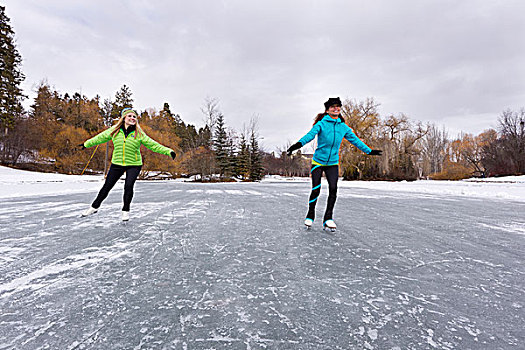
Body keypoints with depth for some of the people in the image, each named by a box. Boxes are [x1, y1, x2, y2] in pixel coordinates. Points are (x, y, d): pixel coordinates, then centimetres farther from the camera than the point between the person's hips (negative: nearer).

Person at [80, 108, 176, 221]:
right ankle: (94, 207, 31)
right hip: (117, 164, 2)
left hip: (134, 165, -2)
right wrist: (86, 144, 27)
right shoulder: (114, 130, 0)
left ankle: (126, 210, 7)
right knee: (107, 186, 9)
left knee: (128, 186, -16)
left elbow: (153, 145, -7)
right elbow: (100, 138, 16)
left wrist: (168, 151, -15)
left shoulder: (139, 134, -6)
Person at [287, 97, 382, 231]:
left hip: (333, 163, 4)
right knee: (316, 190, -7)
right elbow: (311, 134, -23)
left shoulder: (343, 127, 7)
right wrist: (299, 143, -42)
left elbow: (355, 140, 15)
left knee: (333, 189, -7)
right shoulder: (321, 124, -7)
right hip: (318, 162, -3)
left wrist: (369, 151, 17)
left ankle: (328, 218, 8)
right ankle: (310, 216, 16)